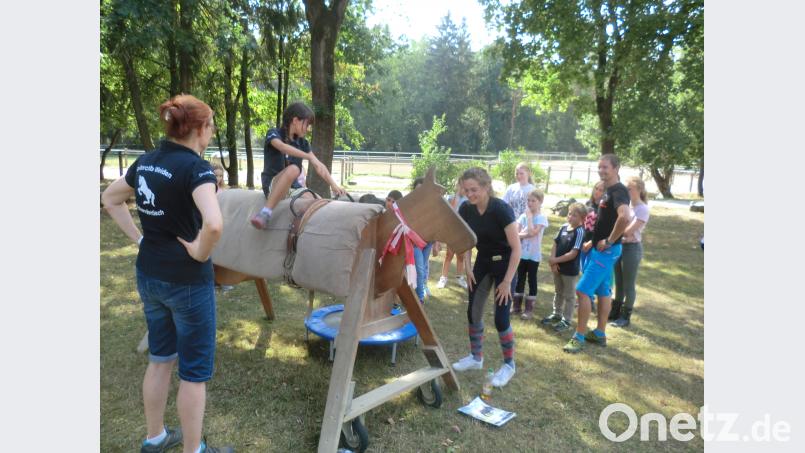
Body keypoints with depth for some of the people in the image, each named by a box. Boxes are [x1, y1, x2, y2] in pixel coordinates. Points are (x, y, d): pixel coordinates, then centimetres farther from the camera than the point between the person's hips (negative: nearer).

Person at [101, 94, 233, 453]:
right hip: (187, 281, -7)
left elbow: (109, 199, 19)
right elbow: (214, 224, -36)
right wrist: (199, 252, -18)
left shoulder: (145, 162, 3)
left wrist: (138, 237, 12)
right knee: (195, 370, 10)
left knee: (160, 358, 24)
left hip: (148, 276, 8)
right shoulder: (196, 167, -20)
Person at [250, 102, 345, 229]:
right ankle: (265, 213, -35)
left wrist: (334, 186, -11)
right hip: (273, 186, -5)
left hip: (294, 187, 5)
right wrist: (309, 157, -39)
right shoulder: (274, 134, -4)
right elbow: (283, 147, -27)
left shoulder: (302, 142, 10)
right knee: (293, 169, -35)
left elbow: (319, 165, 3)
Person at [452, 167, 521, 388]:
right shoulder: (466, 209, -11)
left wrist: (507, 282, -21)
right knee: (473, 311, 7)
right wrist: (468, 268, -1)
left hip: (504, 263, -5)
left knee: (500, 317, -6)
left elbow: (516, 248, -23)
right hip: (482, 261, 6)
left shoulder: (501, 209, -27)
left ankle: (509, 364, 15)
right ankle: (476, 357, 26)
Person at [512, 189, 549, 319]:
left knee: (531, 280, 4)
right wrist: (526, 234, -20)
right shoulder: (523, 215, 3)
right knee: (520, 279, 12)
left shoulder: (542, 218, -8)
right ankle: (517, 305, 21)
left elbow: (532, 232, -22)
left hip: (534, 255, -4)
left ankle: (529, 308, 12)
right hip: (521, 253, 4)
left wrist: (529, 217, -14)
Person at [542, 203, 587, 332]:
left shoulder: (580, 232, -18)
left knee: (569, 295, 8)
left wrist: (556, 260, -17)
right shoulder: (563, 227, 1)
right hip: (558, 267, 7)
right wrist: (553, 261, -8)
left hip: (570, 270, -7)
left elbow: (573, 254, -22)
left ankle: (566, 320, 19)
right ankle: (556, 314, 38)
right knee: (558, 292, 22)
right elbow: (555, 244, 5)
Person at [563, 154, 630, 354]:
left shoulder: (619, 191, -18)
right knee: (603, 291, 16)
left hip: (606, 250, -10)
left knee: (582, 290, -9)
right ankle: (599, 334, 27)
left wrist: (609, 241, -26)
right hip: (600, 248, 10)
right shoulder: (608, 191, 12)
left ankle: (579, 337, 0)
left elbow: (624, 217, -36)